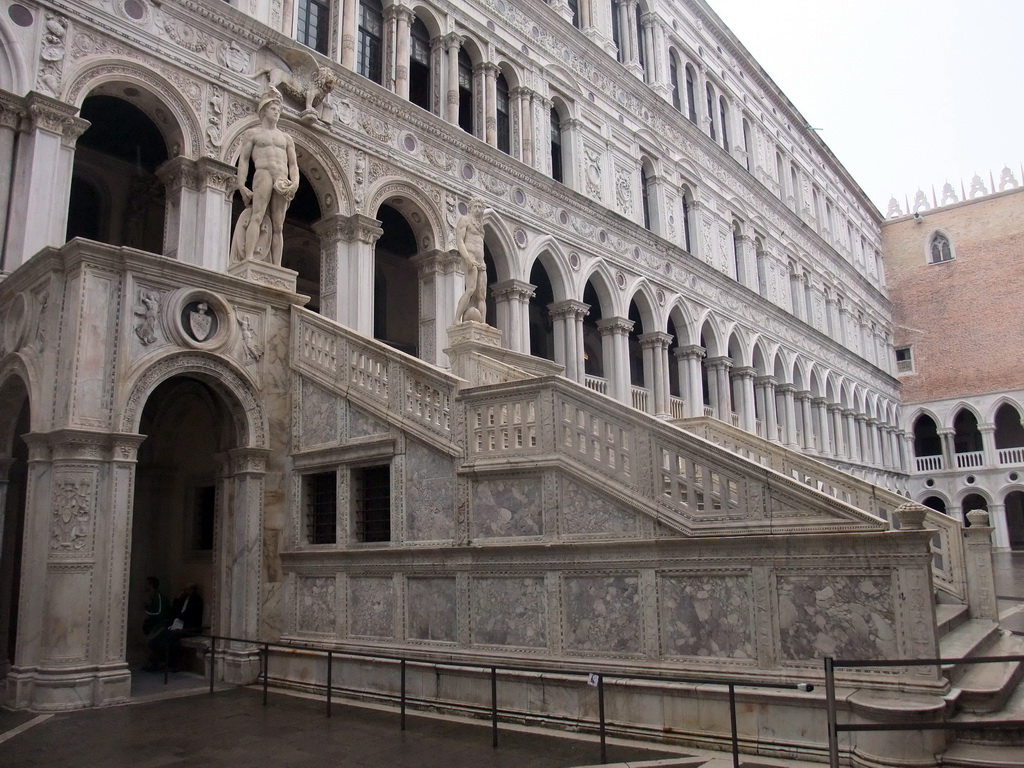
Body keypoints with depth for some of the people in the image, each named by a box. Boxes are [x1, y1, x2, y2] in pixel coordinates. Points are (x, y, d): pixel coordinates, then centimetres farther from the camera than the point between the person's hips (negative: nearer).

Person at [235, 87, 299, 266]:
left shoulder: (286, 138, 28)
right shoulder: (252, 133, 18)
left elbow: (293, 164, 18)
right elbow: (243, 160, 8)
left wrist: (295, 183, -3)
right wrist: (241, 186, -5)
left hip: (283, 182, 3)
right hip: (263, 174, -3)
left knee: (278, 226, -6)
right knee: (257, 216, -20)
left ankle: (277, 268, -14)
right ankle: (248, 259, -32)